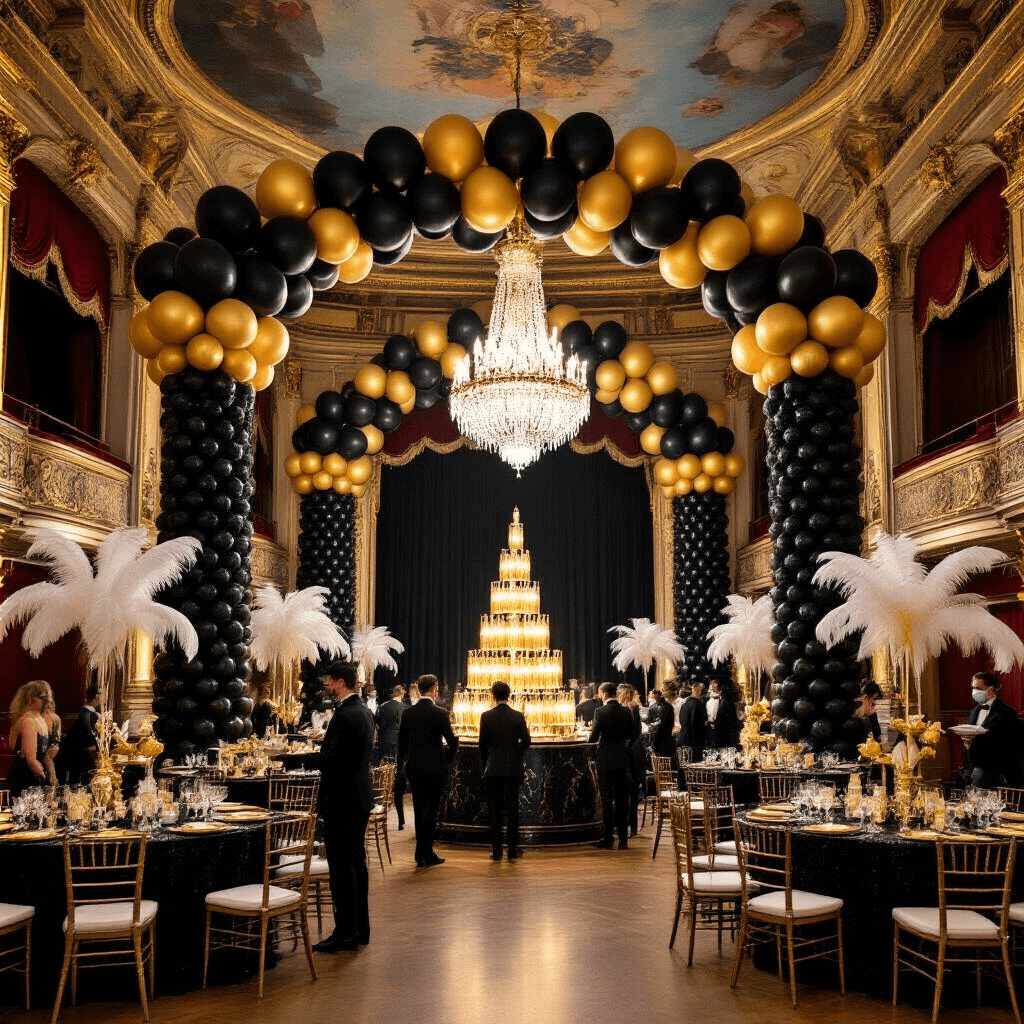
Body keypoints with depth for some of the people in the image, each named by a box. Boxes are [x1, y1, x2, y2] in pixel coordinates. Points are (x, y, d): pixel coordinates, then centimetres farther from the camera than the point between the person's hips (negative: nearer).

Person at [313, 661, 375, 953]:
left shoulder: (344, 715, -19)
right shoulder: (364, 712, 11)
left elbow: (329, 760, -24)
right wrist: (324, 749, 9)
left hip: (342, 799, -10)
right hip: (360, 797, 10)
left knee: (341, 866, -3)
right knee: (356, 862, 15)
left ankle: (345, 933, 2)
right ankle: (360, 928, 23)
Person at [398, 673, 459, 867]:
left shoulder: (407, 713, -1)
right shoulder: (440, 713, -12)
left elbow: (401, 742, 5)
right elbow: (452, 741, -9)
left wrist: (404, 760, 19)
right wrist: (447, 756, 11)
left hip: (414, 768, 4)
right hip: (435, 767, -4)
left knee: (419, 810, 12)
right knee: (432, 809, 4)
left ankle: (422, 854, 17)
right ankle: (426, 854, 3)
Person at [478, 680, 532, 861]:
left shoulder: (486, 717, -6)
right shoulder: (518, 716, -5)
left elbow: (482, 744, -1)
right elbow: (526, 741, 0)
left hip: (493, 770, 0)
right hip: (513, 769, 0)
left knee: (494, 811, 6)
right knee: (512, 809, 7)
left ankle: (496, 851, 7)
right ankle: (512, 850, 9)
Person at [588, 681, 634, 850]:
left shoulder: (601, 712, -13)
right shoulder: (626, 712, 2)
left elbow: (593, 738, -11)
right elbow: (631, 736, 8)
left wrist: (598, 739, 11)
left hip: (606, 760, -5)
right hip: (622, 760, 5)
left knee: (607, 799, 1)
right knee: (621, 799, 9)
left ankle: (608, 839, 4)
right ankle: (623, 839, 12)